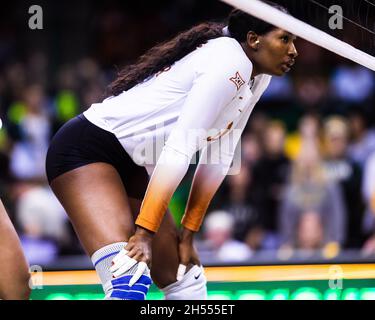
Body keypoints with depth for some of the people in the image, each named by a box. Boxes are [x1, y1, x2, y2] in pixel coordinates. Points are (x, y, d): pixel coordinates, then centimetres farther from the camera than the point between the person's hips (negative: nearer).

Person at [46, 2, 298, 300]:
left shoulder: (258, 77, 7)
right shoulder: (230, 61, -22)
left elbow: (218, 159, 11)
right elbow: (178, 149, -27)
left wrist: (188, 235, 8)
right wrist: (144, 232, -29)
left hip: (131, 165, 10)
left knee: (185, 278, 9)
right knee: (130, 278, -26)